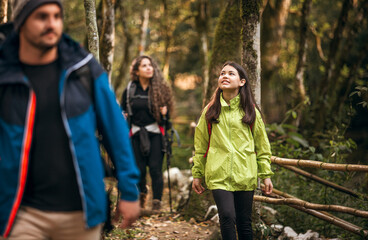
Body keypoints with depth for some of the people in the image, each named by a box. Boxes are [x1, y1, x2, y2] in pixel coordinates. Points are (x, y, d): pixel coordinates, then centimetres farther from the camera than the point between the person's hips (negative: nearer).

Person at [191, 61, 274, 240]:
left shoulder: (251, 111, 6)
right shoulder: (210, 111, 6)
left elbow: (262, 145, 10)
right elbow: (200, 145, 11)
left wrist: (266, 175, 6)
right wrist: (197, 175, 9)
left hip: (245, 175, 1)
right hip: (218, 175, -1)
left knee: (244, 222, 5)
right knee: (227, 217, -17)